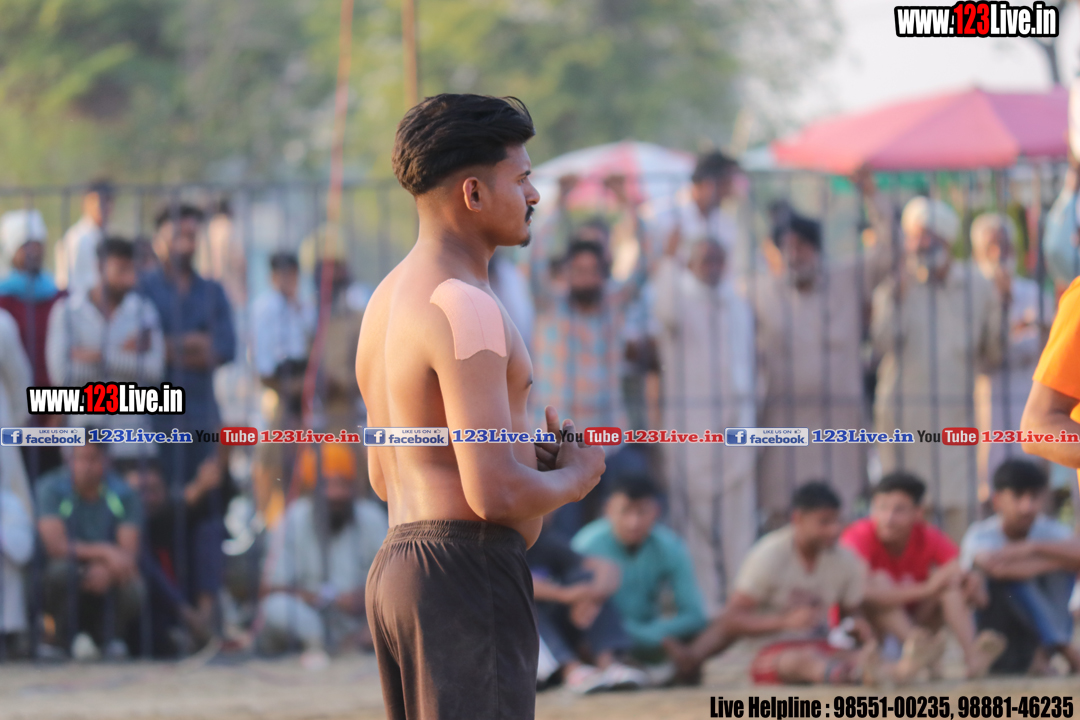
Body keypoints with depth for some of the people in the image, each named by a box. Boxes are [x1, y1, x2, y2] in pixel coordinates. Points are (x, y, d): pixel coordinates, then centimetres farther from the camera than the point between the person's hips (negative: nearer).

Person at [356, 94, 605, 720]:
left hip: (397, 570, 10)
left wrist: (526, 454, 15)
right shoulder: (463, 308, -16)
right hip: (469, 572, -10)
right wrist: (577, 475, -2)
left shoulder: (390, 297, 16)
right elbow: (496, 494, -22)